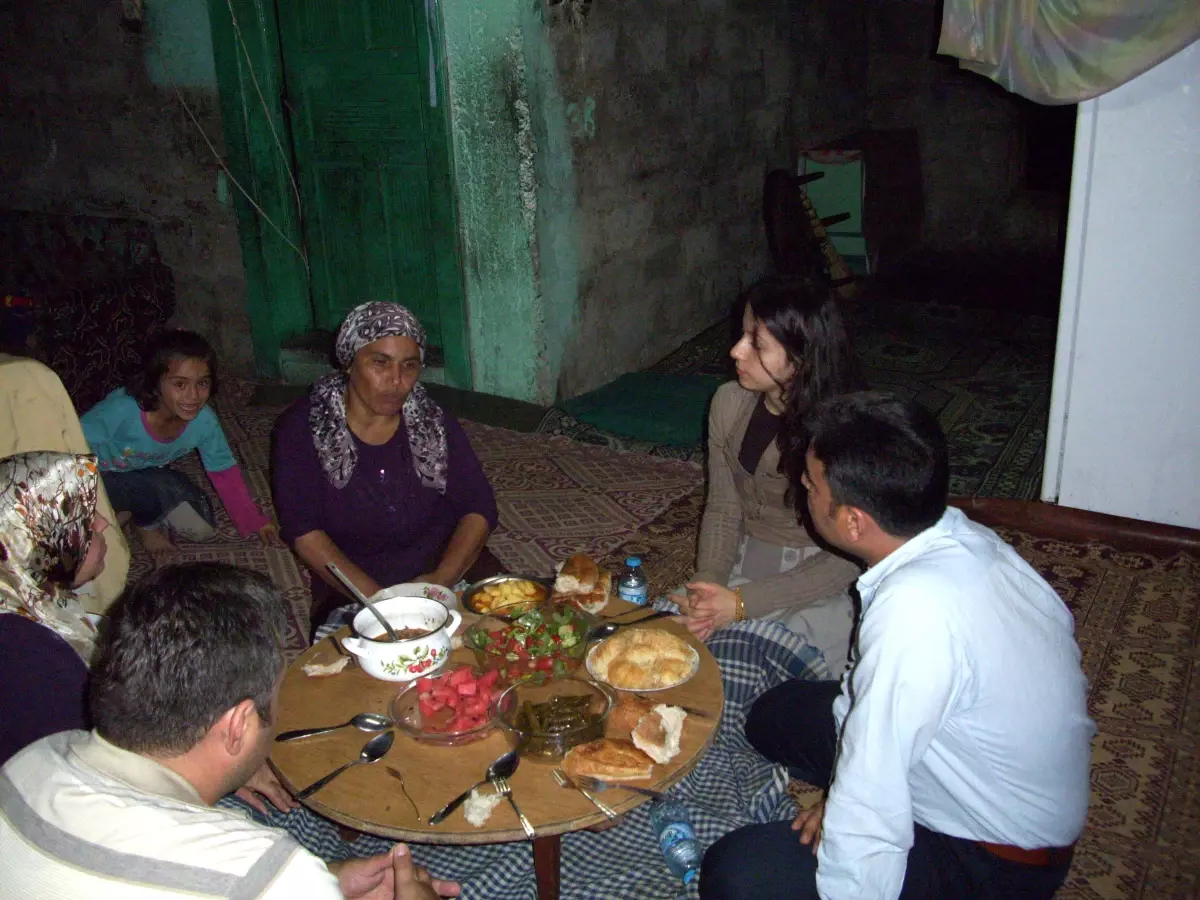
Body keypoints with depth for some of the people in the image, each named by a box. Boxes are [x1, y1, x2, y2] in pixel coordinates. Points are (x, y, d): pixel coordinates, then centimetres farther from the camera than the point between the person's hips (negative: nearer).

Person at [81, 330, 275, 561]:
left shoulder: (204, 421, -22)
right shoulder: (121, 410, -36)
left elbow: (225, 471, -8)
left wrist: (254, 520, -6)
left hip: (150, 476, 5)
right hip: (103, 478, -5)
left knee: (201, 528, -10)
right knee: (167, 490, -33)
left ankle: (140, 513, 11)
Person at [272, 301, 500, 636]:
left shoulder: (433, 423, 2)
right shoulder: (302, 428, -5)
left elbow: (479, 508, -1)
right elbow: (304, 532, -11)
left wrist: (442, 579, -19)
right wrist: (376, 597, -23)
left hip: (448, 568, 2)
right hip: (351, 592, -2)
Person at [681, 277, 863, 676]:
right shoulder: (729, 403, -5)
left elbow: (846, 560, -17)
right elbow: (722, 508, 2)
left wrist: (741, 602, -22)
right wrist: (707, 583, -16)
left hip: (817, 586, -5)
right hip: (744, 565, 5)